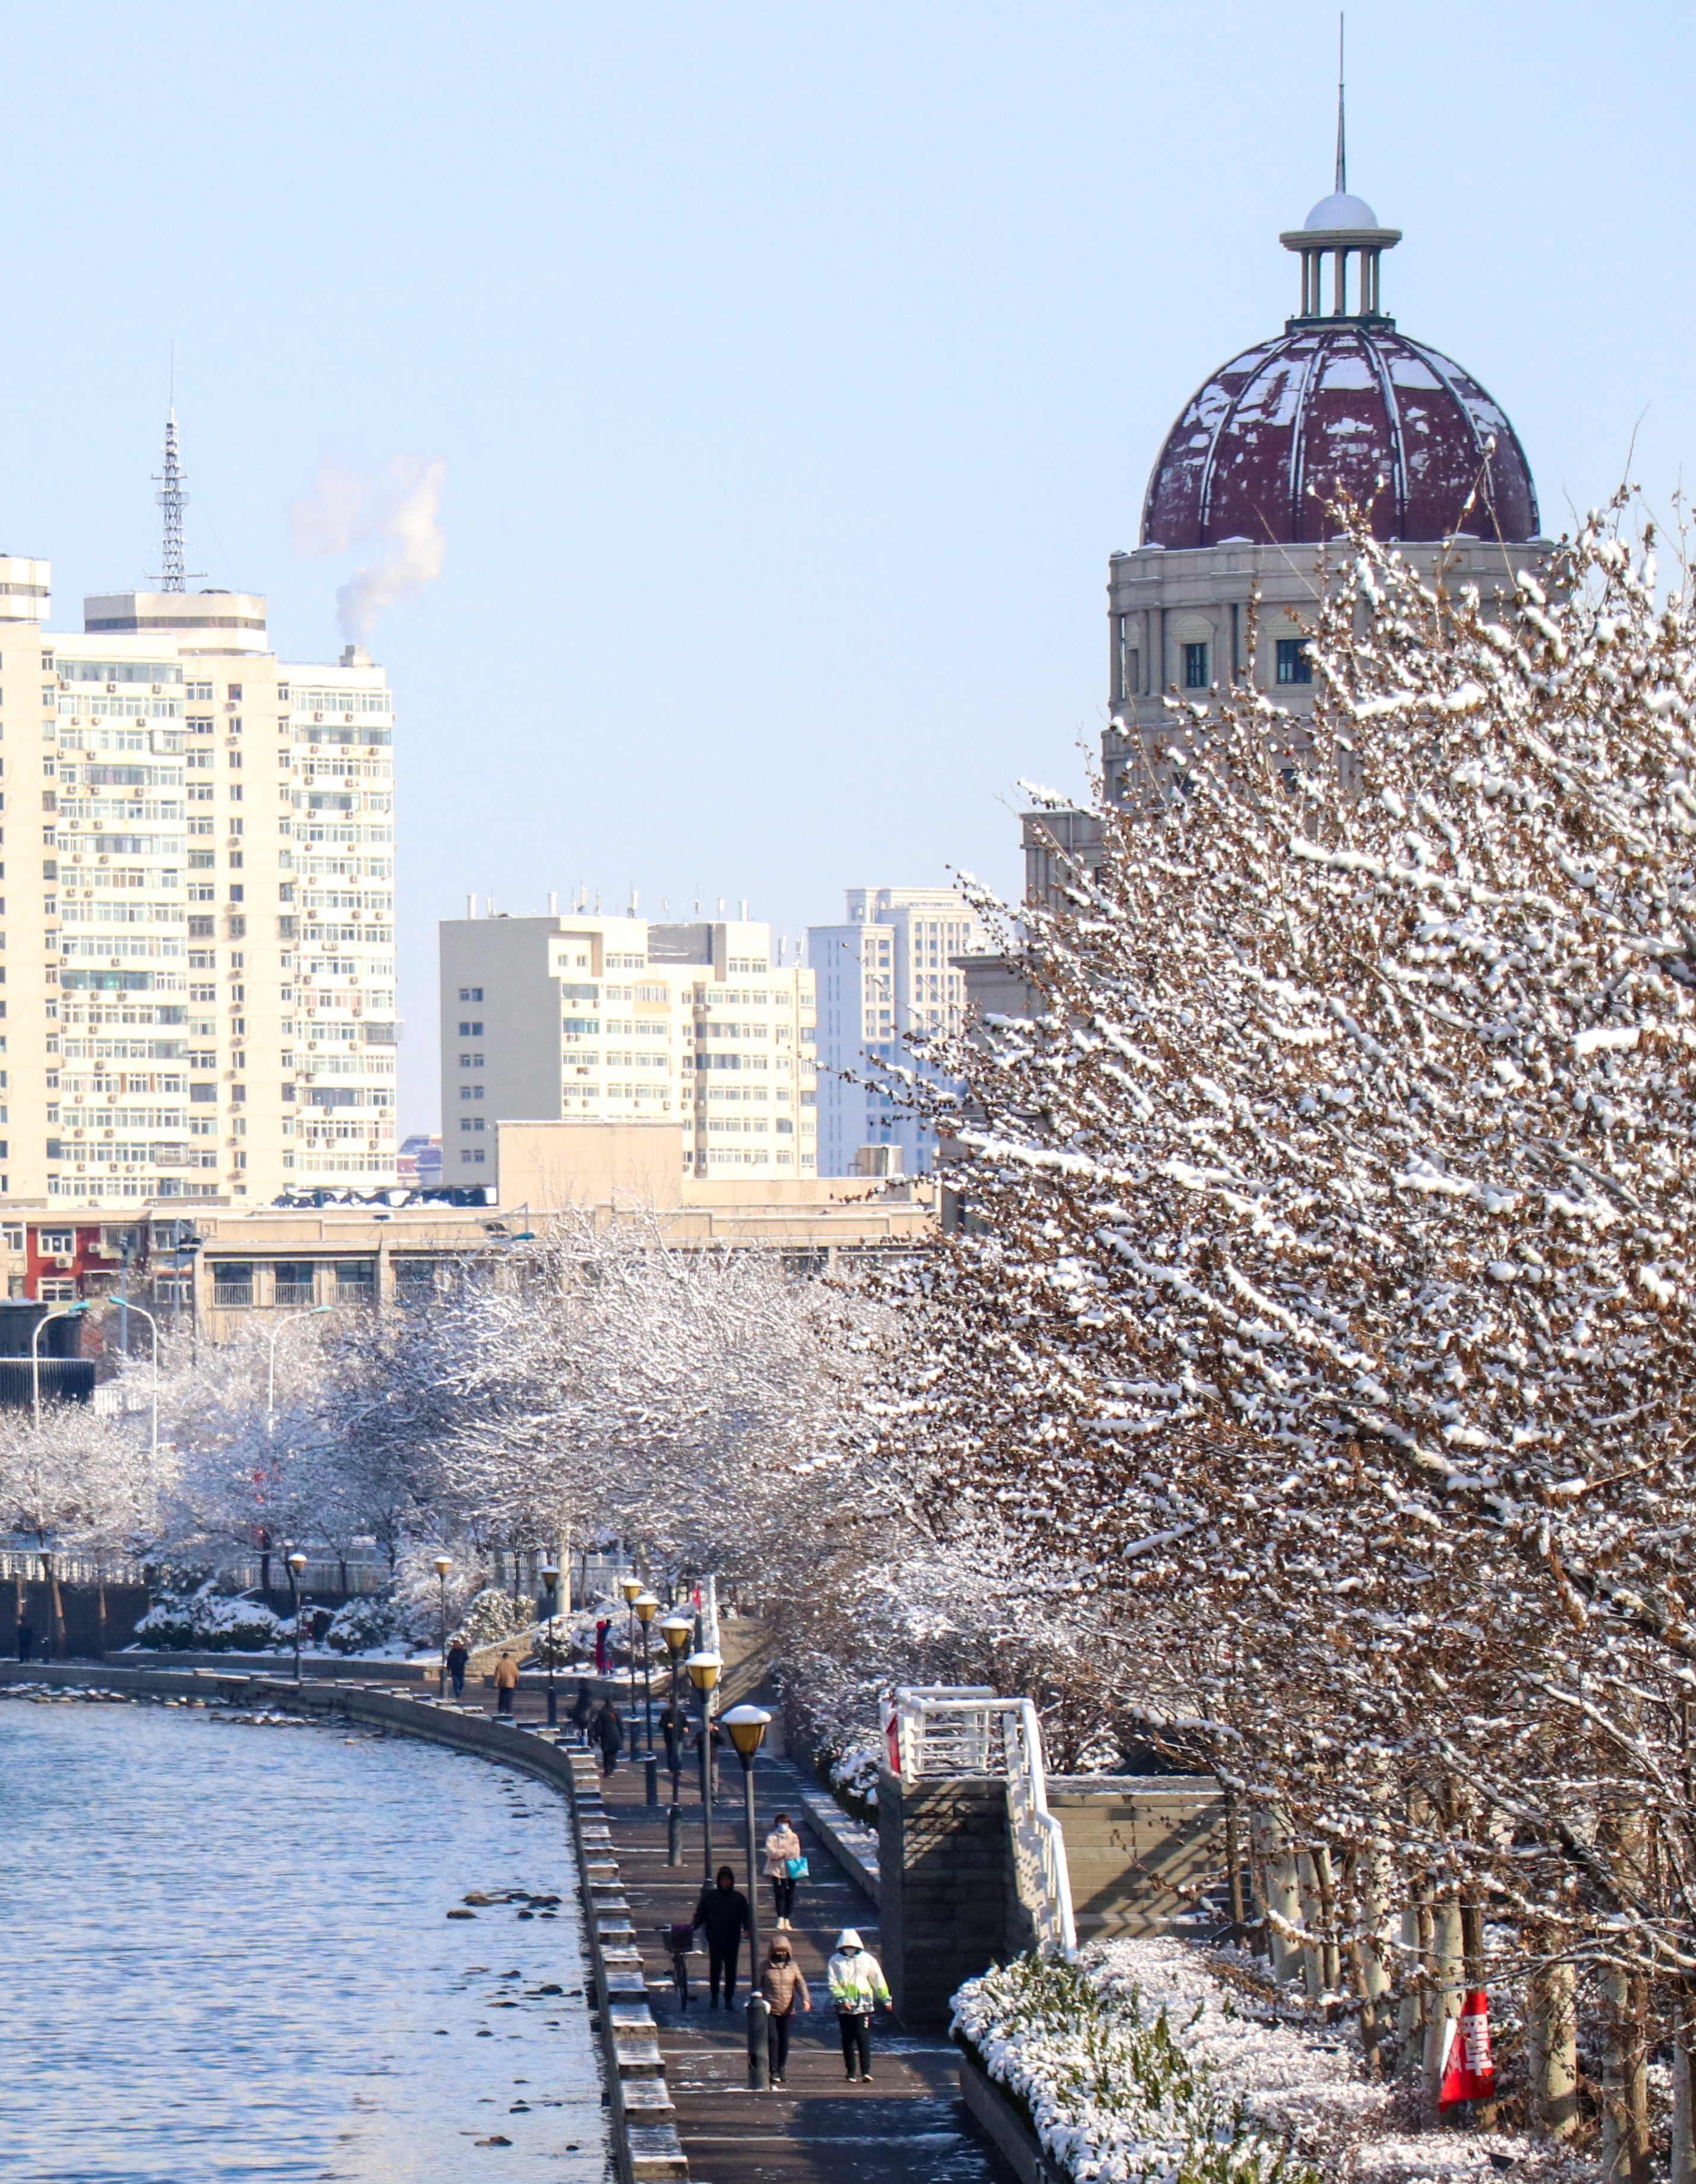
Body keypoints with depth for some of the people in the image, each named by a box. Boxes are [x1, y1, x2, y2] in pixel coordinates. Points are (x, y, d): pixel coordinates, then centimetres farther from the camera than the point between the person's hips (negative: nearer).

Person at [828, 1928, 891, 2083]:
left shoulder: (866, 1959, 4)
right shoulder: (836, 1961, 3)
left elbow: (878, 1980, 11)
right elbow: (833, 1983, -3)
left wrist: (886, 1999, 14)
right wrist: (842, 1998, -18)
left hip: (863, 2006, -1)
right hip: (844, 2007, 1)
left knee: (863, 2038, -10)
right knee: (848, 2041, 5)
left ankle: (866, 2071, -10)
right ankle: (851, 2072, 12)